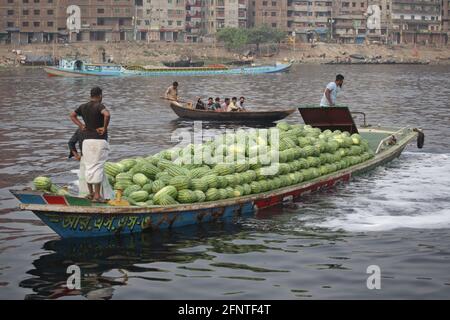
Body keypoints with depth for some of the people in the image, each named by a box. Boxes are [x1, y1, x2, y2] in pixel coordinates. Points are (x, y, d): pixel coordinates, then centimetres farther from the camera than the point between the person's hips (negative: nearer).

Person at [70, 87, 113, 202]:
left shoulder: (83, 107, 8)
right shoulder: (99, 106, -12)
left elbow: (72, 115, 20)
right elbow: (107, 115, -31)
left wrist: (80, 125, 12)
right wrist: (105, 128, -18)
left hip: (87, 140, 5)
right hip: (100, 141, -5)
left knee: (88, 167, 12)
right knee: (97, 168, -5)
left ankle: (91, 193, 19)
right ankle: (97, 195, -6)